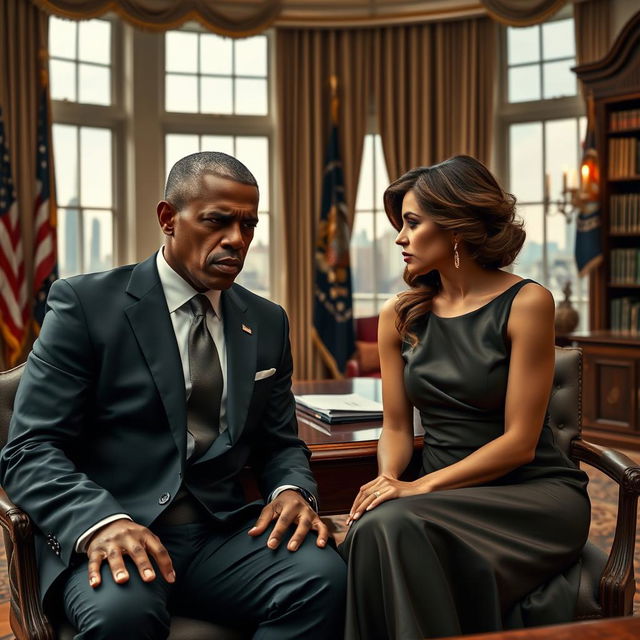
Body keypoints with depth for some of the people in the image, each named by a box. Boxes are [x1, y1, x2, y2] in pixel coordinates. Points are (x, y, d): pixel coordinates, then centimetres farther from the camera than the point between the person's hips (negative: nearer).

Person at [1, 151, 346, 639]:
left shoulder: (268, 323, 14)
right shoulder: (85, 303, -2)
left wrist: (293, 489, -6)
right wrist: (100, 521, -26)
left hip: (222, 535, 5)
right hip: (103, 538, -4)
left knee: (324, 577, -25)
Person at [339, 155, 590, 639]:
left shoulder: (527, 303, -9)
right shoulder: (399, 316, 7)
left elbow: (519, 441, -11)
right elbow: (396, 427, 9)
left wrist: (422, 486, -19)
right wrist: (388, 479, -13)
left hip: (535, 493, -4)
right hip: (448, 496, 4)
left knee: (393, 525, -31)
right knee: (372, 528, -30)